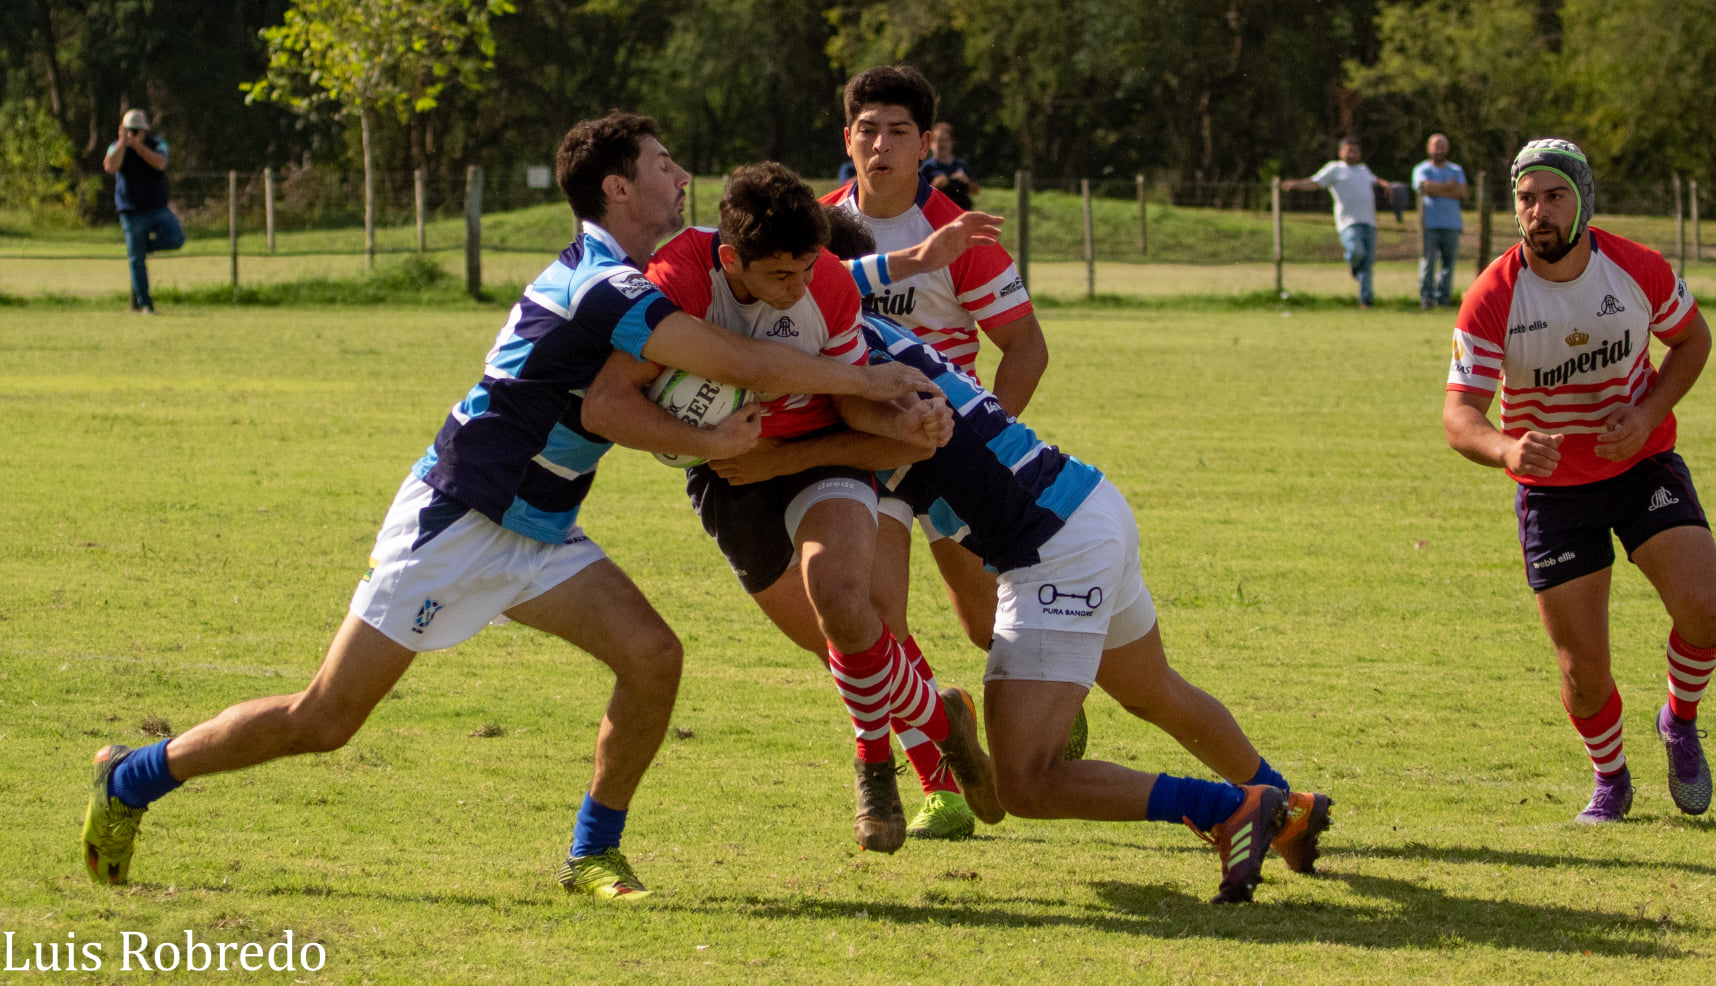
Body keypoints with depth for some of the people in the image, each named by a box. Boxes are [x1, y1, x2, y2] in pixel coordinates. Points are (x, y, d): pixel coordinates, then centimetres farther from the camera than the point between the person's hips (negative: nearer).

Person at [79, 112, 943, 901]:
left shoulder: (611, 278, 7)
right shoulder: (603, 289, -24)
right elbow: (743, 363, -27)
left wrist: (702, 441, -5)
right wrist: (867, 380, -18)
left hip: (534, 531, 9)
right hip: (457, 518, -9)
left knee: (652, 655, -10)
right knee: (323, 721, -4)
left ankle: (593, 855, 4)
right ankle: (130, 780, 14)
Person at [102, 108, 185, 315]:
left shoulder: (158, 145, -2)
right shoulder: (117, 147, -3)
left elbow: (159, 164, -24)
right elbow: (111, 167, -24)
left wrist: (136, 144, -31)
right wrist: (123, 141, -24)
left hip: (158, 210, 1)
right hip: (132, 212, -1)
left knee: (175, 239, -21)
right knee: (136, 260, -1)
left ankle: (145, 245, 8)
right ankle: (143, 303, 9)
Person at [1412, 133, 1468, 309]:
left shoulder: (1456, 170, 19)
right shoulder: (1422, 169, 10)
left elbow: (1462, 192, 1)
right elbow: (1425, 187, -10)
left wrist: (1437, 189, -4)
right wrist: (1449, 187, -3)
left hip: (1452, 224, 3)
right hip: (1429, 224, -3)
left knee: (1448, 261, -1)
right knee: (1428, 260, -12)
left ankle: (1443, 298, 2)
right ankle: (1426, 297, -10)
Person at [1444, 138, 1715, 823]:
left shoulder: (1640, 270, -13)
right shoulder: (1492, 299, -19)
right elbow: (1459, 418, -22)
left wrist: (1648, 413, -11)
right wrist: (1505, 449, -45)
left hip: (1643, 464, 1)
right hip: (1552, 484, -1)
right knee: (1582, 666, -3)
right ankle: (1610, 780, 27)